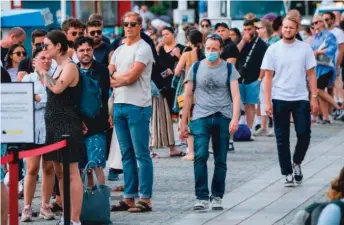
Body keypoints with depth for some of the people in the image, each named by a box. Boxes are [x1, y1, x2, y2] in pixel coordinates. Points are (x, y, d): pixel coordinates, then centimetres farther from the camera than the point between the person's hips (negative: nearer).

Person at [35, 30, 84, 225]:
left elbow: (57, 88, -27)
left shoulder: (70, 67, -11)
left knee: (72, 172, -9)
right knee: (60, 172, 12)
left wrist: (43, 71, -16)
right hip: (55, 125, 10)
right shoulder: (59, 68, 16)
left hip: (67, 126, -10)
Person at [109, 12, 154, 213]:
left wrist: (115, 78, 3)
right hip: (119, 105, 8)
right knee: (127, 154, 10)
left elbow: (132, 76, -13)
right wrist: (122, 80, -5)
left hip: (138, 106, -8)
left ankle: (145, 199, -4)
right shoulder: (119, 50, 18)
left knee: (142, 154, -5)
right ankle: (129, 198, 14)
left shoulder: (143, 49, -6)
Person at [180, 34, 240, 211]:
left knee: (221, 160, 5)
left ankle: (217, 197, 16)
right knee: (200, 156, -15)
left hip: (223, 118, 0)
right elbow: (188, 96, 11)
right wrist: (183, 122, 9)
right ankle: (201, 198, -11)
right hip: (201, 117, 0)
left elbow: (235, 95, -4)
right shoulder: (196, 68, 6)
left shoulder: (229, 69, 3)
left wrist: (235, 118, -18)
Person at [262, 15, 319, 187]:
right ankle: (287, 174, 13)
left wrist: (314, 97, -2)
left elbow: (311, 74, 4)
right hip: (280, 100, 0)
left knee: (304, 135, -3)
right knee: (282, 139, 4)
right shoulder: (273, 50, -1)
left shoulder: (305, 48, 2)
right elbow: (268, 76, -1)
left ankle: (297, 163, 23)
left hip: (301, 99, 0)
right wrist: (267, 102, -7)